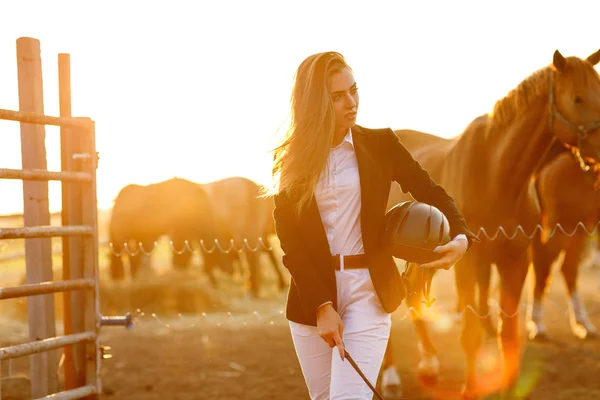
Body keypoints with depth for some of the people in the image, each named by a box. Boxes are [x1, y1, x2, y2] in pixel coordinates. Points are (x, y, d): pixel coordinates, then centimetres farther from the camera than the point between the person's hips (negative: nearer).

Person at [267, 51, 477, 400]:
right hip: (312, 294, 2)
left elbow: (430, 192, 4)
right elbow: (291, 243, -2)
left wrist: (460, 237, -17)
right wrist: (321, 306, -12)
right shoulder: (292, 162, 1)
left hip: (367, 291, -2)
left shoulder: (380, 144, 2)